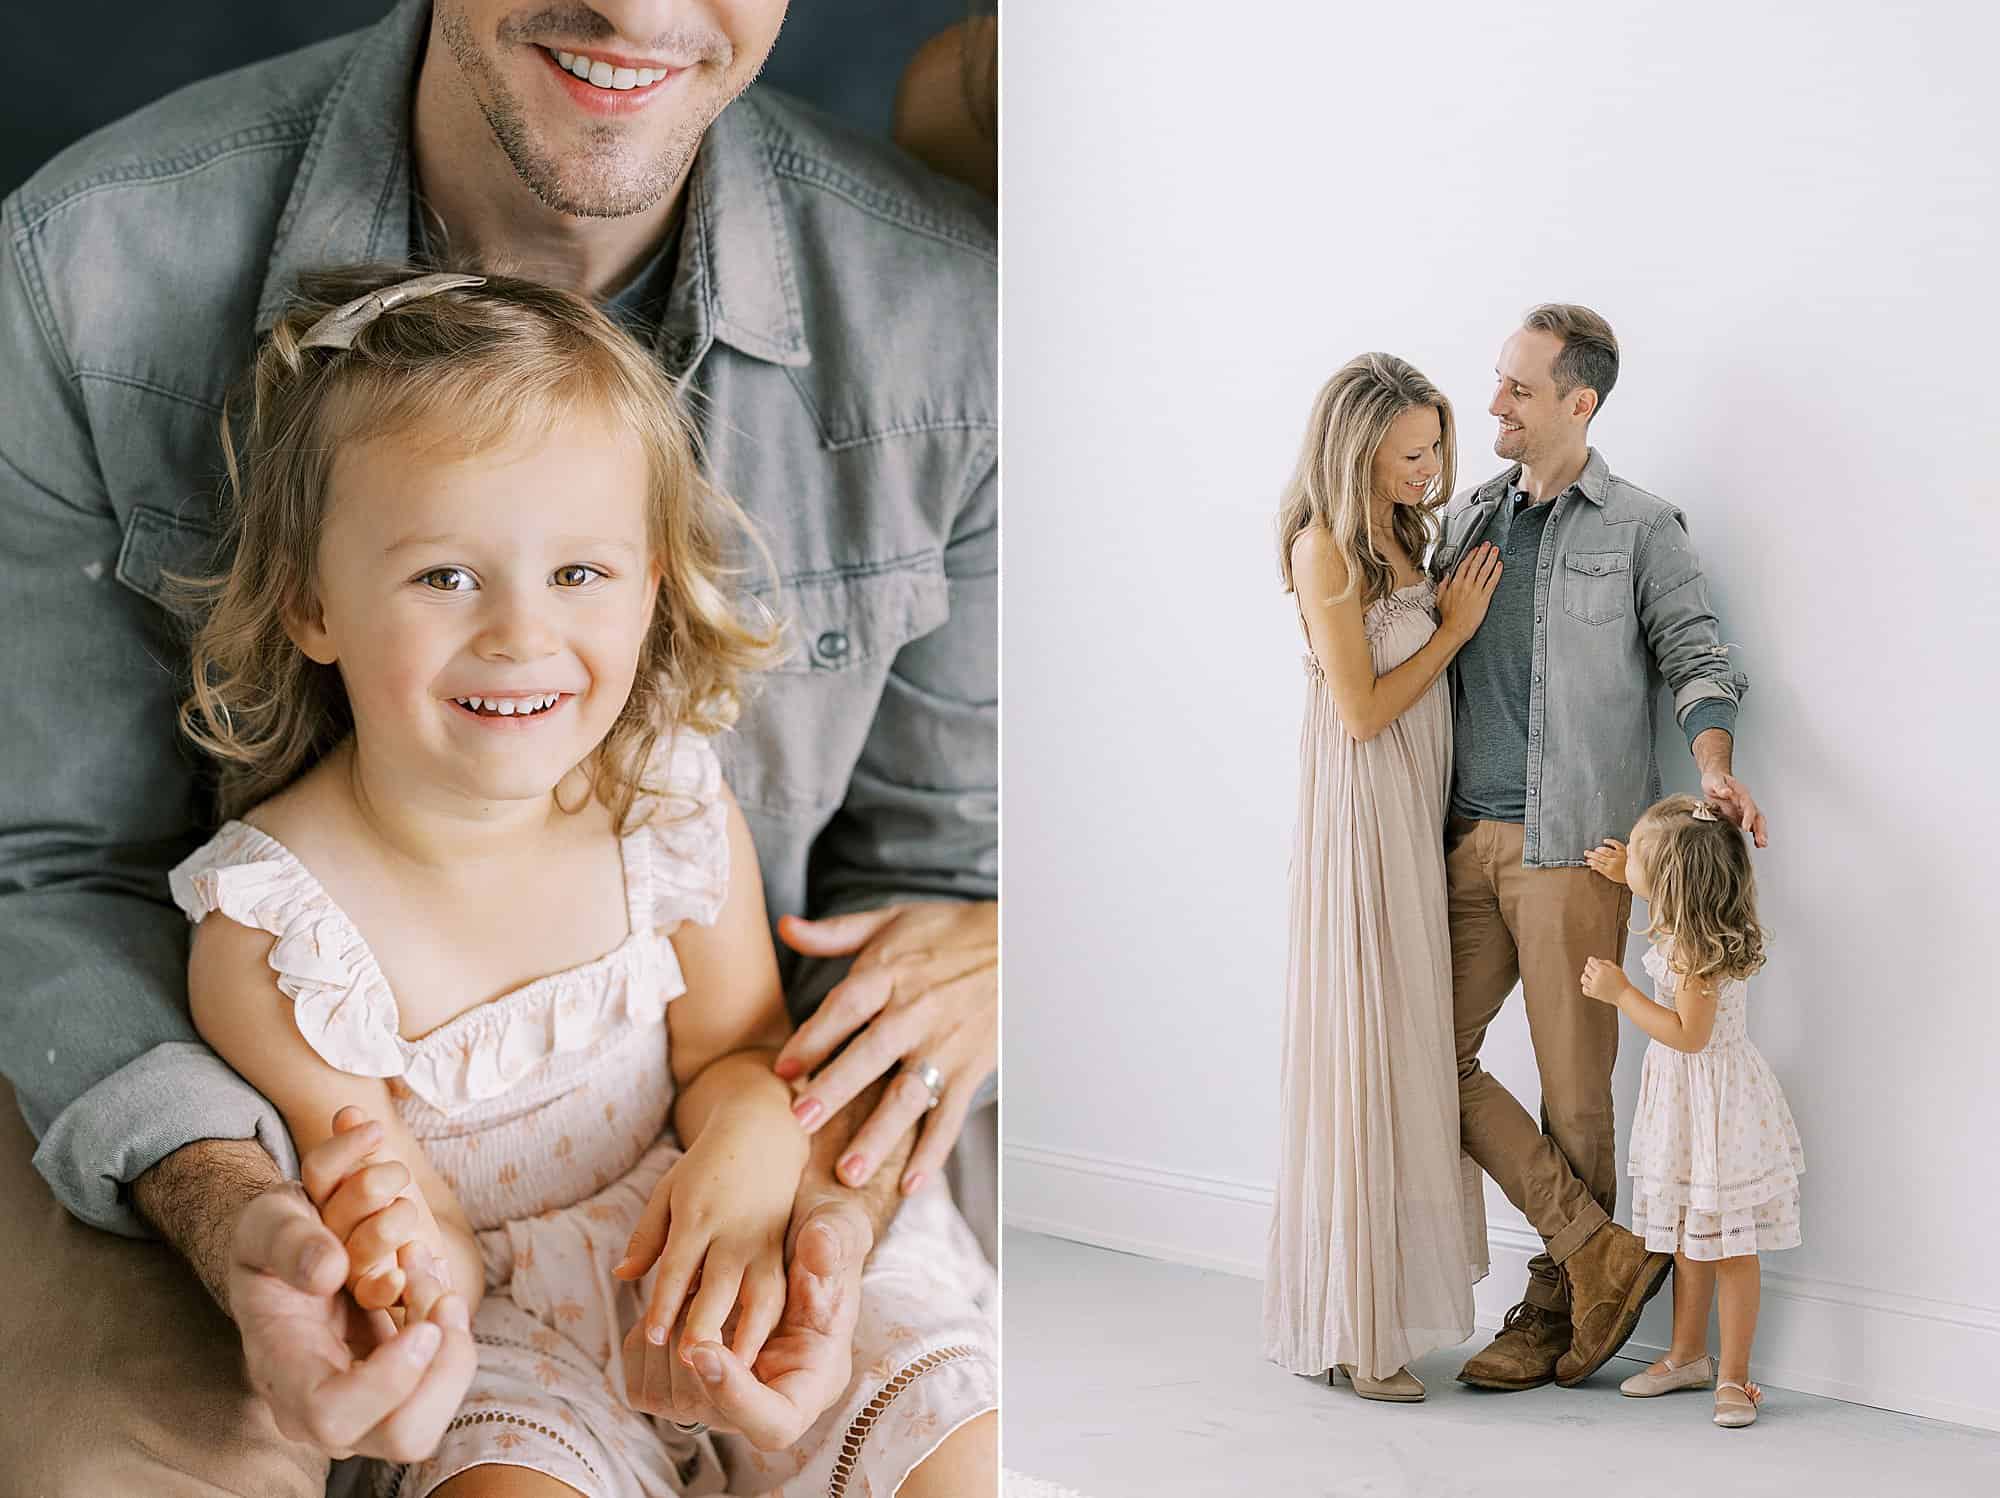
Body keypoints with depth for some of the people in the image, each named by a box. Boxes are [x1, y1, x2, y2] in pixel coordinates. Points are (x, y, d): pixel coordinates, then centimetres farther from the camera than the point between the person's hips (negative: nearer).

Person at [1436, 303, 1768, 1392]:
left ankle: (1552, 1308, 13)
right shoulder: (1466, 519, 14)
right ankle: (1601, 1250, 8)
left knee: (1573, 1086, -1)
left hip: (1571, 843, -5)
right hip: (1469, 839, 6)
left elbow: (1694, 658, -1)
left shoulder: (1641, 528, 0)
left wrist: (1713, 770, -17)